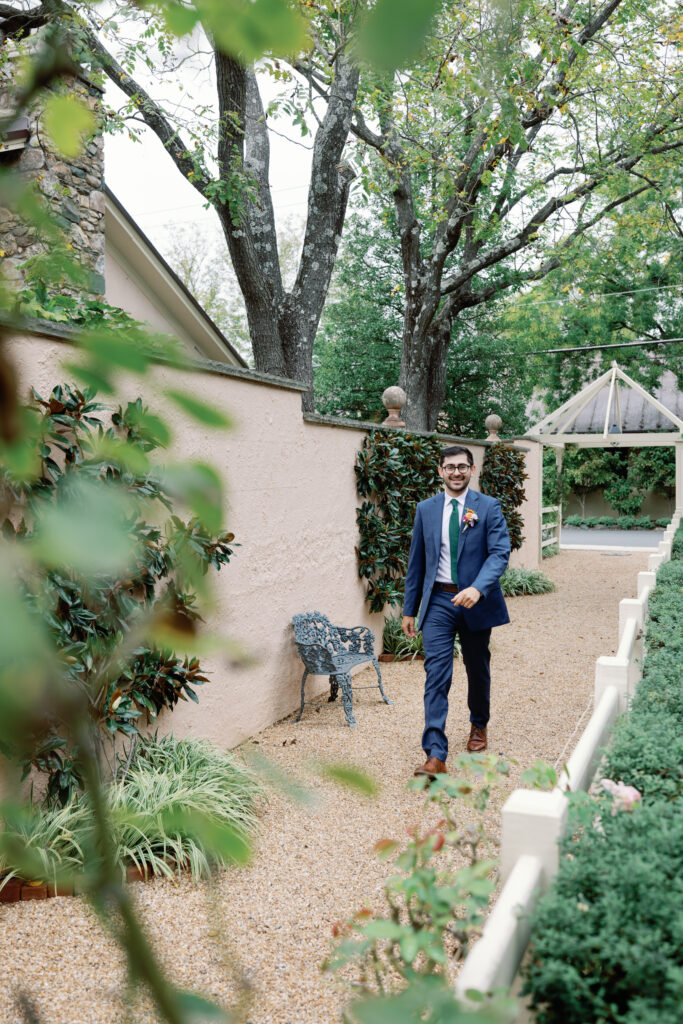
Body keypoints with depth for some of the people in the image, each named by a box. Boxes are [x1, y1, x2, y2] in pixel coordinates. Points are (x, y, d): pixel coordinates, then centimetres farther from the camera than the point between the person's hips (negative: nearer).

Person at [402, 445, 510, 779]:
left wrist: (478, 588, -29)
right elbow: (416, 560, 10)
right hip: (438, 601, 1)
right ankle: (435, 755, -10)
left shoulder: (489, 507, -3)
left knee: (478, 670, 17)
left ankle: (478, 725, 43)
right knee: (436, 674, -9)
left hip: (476, 601, -1)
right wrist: (409, 609, 9)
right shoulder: (426, 509, 5)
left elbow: (500, 553, -12)